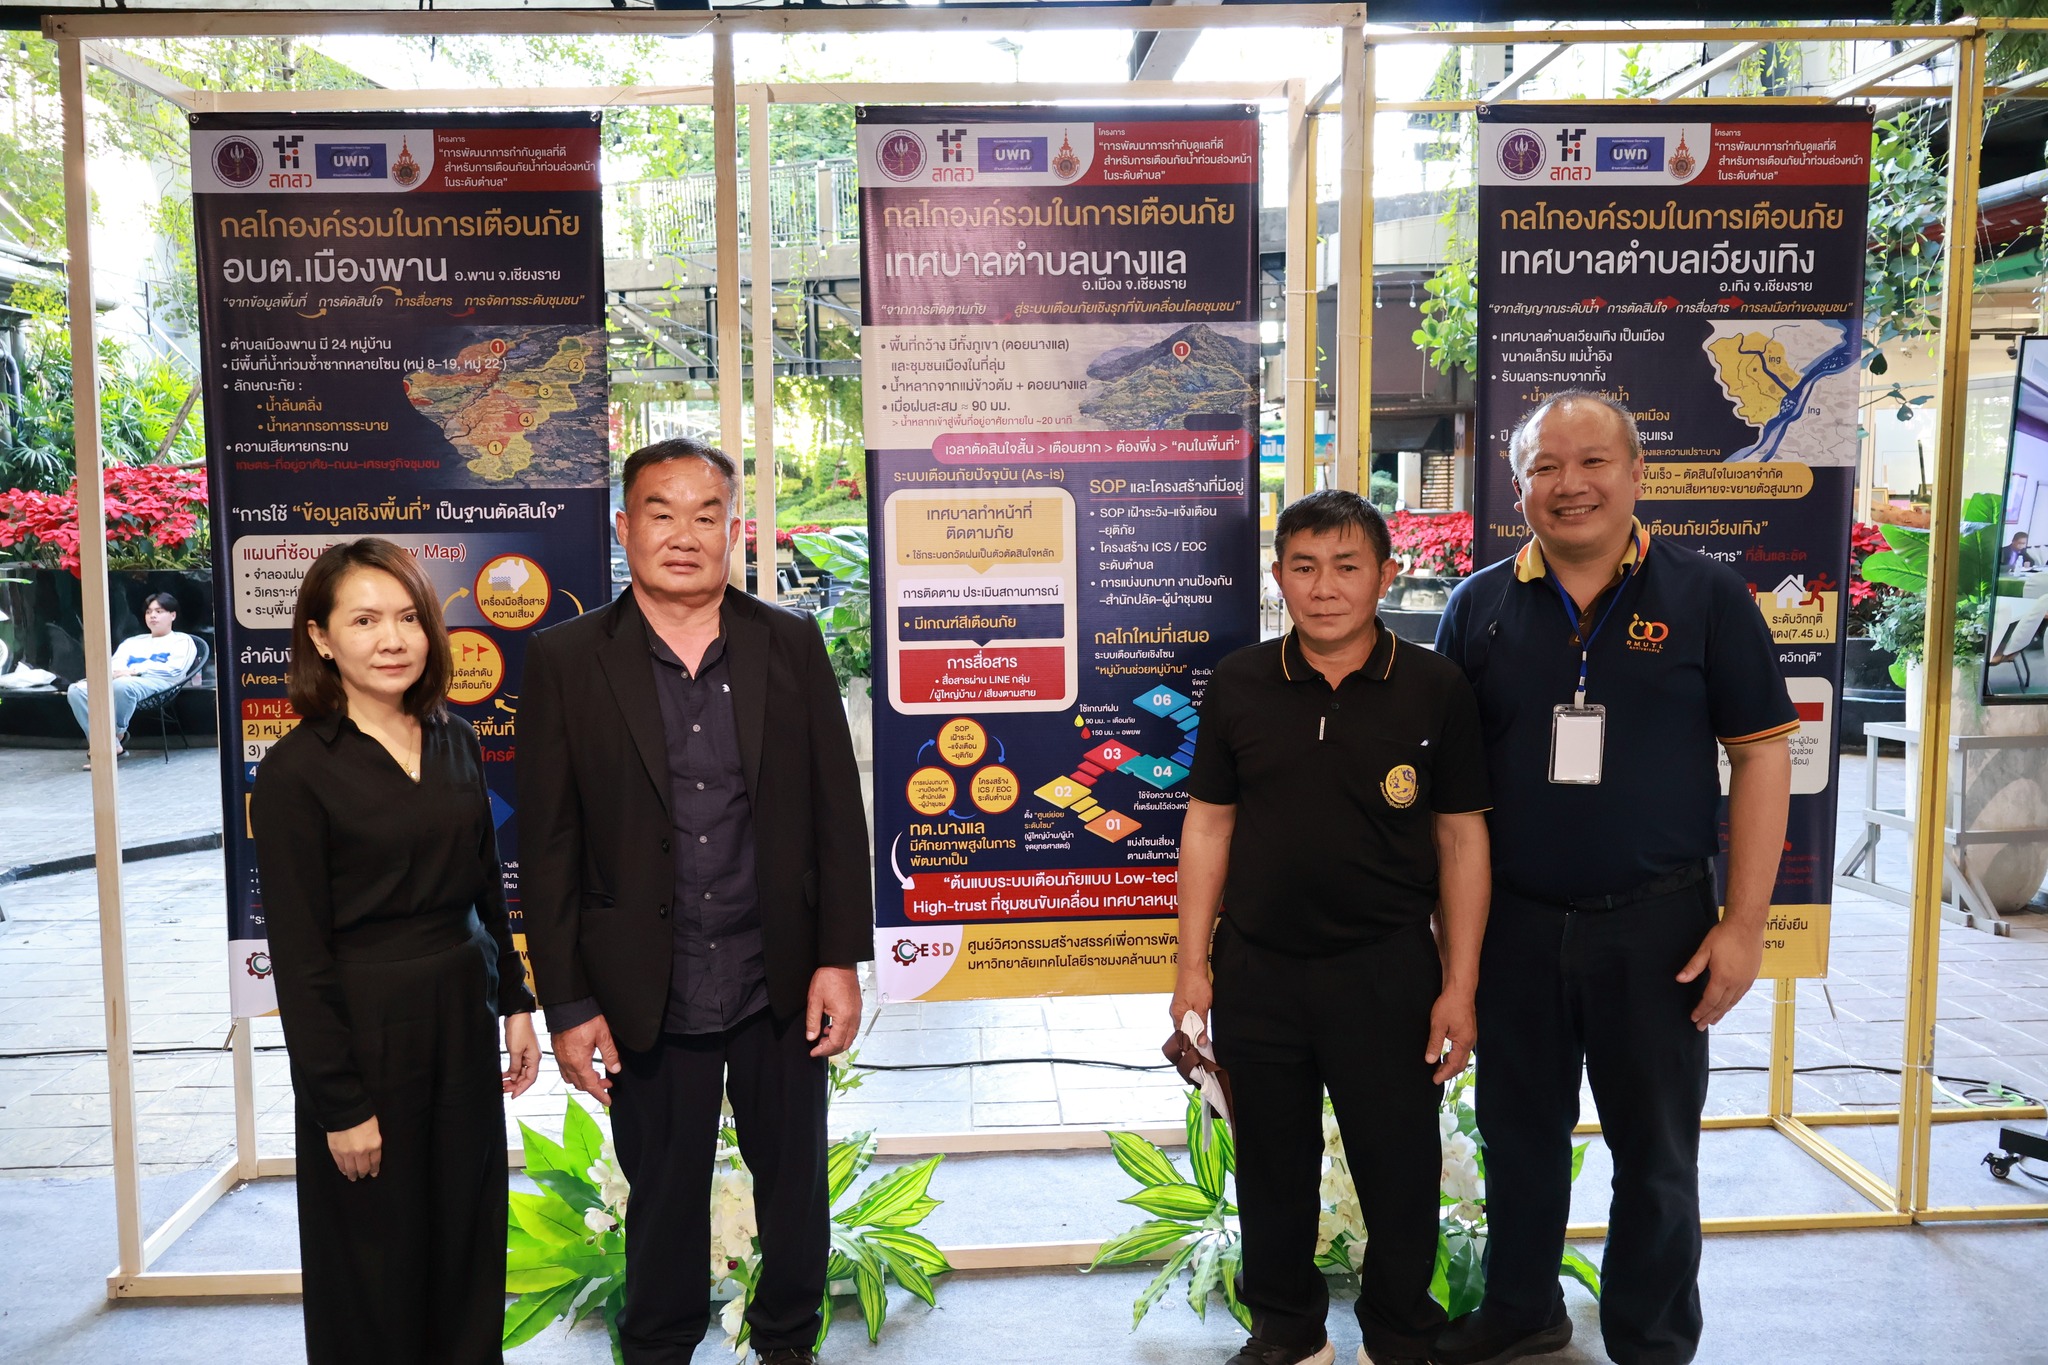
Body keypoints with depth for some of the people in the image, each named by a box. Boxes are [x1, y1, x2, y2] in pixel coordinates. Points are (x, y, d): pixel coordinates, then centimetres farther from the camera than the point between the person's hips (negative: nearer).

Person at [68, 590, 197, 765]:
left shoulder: (182, 641, 20)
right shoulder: (132, 641, 37)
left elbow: (174, 669, 0)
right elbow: (116, 664, 20)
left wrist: (135, 670, -10)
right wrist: (114, 672, -7)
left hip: (156, 682, -6)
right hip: (120, 681, 6)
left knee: (121, 685, -41)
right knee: (76, 690, -24)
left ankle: (117, 735, -18)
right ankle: (111, 745, -31)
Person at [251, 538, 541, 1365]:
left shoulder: (454, 741, 4)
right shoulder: (298, 769, -13)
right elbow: (298, 954, -13)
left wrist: (515, 1003, 9)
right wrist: (339, 1104, -12)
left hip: (462, 1018, 5)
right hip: (365, 1033, -5)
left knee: (469, 1240, 17)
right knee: (376, 1266, 12)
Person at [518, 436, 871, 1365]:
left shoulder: (791, 645, 0)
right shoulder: (565, 662, -5)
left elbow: (838, 811, 0)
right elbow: (548, 846, -4)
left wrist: (840, 959, -4)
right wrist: (567, 1006, -5)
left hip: (783, 988, 2)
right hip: (648, 1001, -1)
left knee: (795, 1184, 18)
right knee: (664, 1202, 17)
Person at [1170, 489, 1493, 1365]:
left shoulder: (1435, 691, -5)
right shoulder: (1238, 686, -1)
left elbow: (1461, 840, -1)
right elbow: (1208, 827, 3)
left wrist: (1460, 985, -3)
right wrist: (1194, 965, 1)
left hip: (1387, 970, -1)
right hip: (1257, 971, 2)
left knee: (1399, 1169, 11)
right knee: (1272, 1169, 16)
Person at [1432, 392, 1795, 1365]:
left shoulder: (1708, 596, -4)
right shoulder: (1479, 606, 2)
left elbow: (1761, 757, -4)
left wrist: (1743, 922, -8)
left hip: (1656, 923, -2)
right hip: (1512, 921, 2)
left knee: (1655, 1149, 13)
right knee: (1519, 1131, 17)